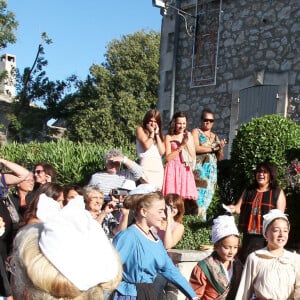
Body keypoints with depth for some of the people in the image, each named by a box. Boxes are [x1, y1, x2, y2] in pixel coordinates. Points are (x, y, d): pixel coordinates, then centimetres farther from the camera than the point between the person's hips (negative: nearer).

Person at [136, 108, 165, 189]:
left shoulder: (159, 133, 21)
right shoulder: (140, 129, 7)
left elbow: (162, 151, 6)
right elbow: (146, 146, -9)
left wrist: (157, 134, 6)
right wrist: (152, 133, 3)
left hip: (159, 166, 5)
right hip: (146, 165, -5)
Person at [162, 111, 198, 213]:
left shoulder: (189, 136, 13)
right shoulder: (169, 137, 3)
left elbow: (193, 156, 9)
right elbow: (168, 157, -5)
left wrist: (187, 143, -4)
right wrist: (181, 146, -9)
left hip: (185, 170, 3)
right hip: (173, 170, -3)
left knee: (185, 197, -4)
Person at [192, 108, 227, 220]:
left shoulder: (215, 136, 21)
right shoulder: (196, 132, 6)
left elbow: (220, 158, 18)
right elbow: (196, 148, -11)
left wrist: (220, 149, -2)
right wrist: (213, 148, -5)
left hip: (212, 172, 5)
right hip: (199, 170, -5)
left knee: (206, 200, 1)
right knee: (198, 199, -14)